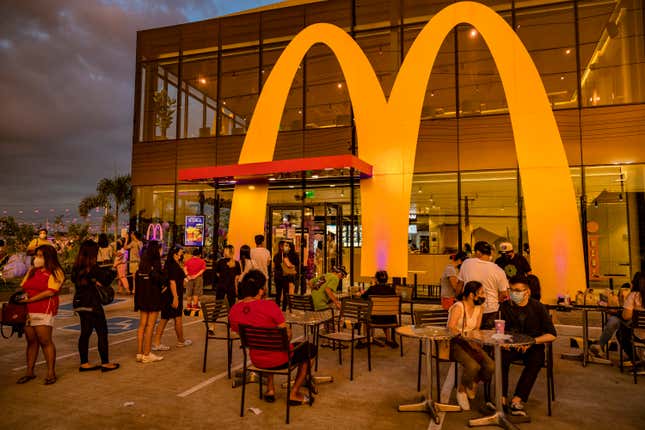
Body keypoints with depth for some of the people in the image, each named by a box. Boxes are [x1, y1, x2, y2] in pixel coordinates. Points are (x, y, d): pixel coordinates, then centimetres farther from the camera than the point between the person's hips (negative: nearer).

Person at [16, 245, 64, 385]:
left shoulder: (55, 272, -3)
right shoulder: (32, 271, 18)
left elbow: (50, 292, -12)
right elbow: (23, 287, 19)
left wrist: (30, 299, -13)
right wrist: (23, 296, -2)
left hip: (44, 311, -6)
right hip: (27, 310, 6)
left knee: (45, 341, -5)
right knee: (31, 341, 11)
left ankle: (51, 372, 3)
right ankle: (29, 372, 21)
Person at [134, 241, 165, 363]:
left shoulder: (143, 262, 8)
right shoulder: (155, 262, -13)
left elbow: (137, 276, 8)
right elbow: (157, 277, -25)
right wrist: (163, 284, -6)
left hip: (142, 297, 7)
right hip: (153, 297, -7)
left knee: (142, 325, 12)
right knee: (150, 326, 0)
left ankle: (139, 353, 18)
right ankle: (146, 354, 5)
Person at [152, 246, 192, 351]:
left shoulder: (169, 264, 11)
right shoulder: (174, 266, -18)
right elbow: (172, 282, -24)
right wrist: (175, 297, -25)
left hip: (166, 295, 9)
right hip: (173, 295, -9)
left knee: (164, 319, 12)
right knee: (178, 318, 7)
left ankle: (156, 343, 12)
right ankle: (181, 341, 22)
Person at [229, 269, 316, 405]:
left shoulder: (233, 311, -9)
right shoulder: (269, 305, -26)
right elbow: (287, 335, -18)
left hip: (256, 360, 6)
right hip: (279, 360, -6)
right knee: (309, 349, 20)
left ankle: (270, 389, 37)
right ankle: (294, 394, 20)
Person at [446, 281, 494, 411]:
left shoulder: (479, 309, 6)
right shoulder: (458, 307, -16)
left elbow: (476, 330, 8)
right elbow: (450, 328, -24)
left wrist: (475, 341, -12)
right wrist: (466, 338, -32)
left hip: (470, 343, 6)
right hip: (454, 343, -6)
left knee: (490, 366, -16)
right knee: (473, 366, -30)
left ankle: (473, 383, 15)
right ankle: (461, 390, 1)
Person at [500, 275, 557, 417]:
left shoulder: (537, 307, -3)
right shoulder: (505, 306, 3)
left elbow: (552, 335, -5)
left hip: (533, 347, -1)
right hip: (511, 346, 2)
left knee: (536, 360, -34)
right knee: (500, 356, -30)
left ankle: (517, 399, -32)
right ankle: (501, 397, -28)